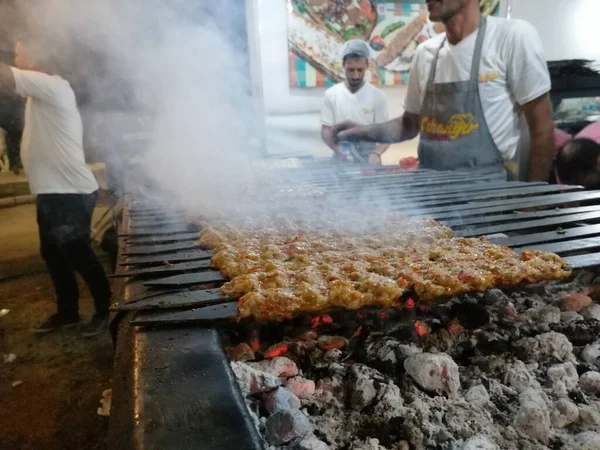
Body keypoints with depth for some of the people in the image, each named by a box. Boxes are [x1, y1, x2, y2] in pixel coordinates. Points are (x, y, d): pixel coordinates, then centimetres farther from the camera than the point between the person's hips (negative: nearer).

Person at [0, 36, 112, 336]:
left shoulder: (52, 86, -13)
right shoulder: (40, 92, 19)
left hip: (69, 192, -10)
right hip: (53, 191, 10)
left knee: (77, 254, -3)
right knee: (53, 253, 15)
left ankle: (105, 310, 13)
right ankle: (67, 311, 28)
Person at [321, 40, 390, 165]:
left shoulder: (378, 95, -1)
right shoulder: (331, 94, 2)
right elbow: (326, 131, 2)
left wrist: (376, 153, -22)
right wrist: (339, 149, -18)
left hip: (367, 161, 0)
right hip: (340, 160, 1)